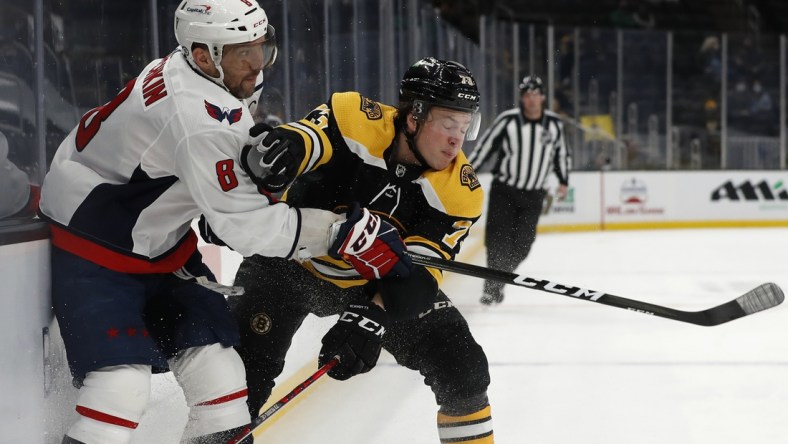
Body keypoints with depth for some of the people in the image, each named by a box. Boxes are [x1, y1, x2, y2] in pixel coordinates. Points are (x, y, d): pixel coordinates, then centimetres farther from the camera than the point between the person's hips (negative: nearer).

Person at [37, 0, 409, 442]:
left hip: (156, 235, 10)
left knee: (210, 339, 8)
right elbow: (247, 225, -28)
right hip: (92, 244, -9)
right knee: (122, 378, -18)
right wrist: (343, 233, -26)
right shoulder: (198, 117, -32)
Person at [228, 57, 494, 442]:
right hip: (294, 261, -3)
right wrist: (287, 144, -60)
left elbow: (417, 274, -22)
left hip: (377, 282, 3)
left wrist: (372, 317, -37)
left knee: (463, 367, -5)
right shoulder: (355, 120, -25)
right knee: (246, 365, -16)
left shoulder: (459, 191, -18)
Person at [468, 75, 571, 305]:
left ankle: (497, 280, 19)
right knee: (498, 239, -9)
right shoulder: (507, 121, -12)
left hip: (533, 195, 3)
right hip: (503, 190, -2)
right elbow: (483, 147, -6)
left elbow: (561, 152, 15)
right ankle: (492, 287, 2)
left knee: (521, 245, -1)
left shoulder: (554, 124, -2)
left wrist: (563, 181, 17)